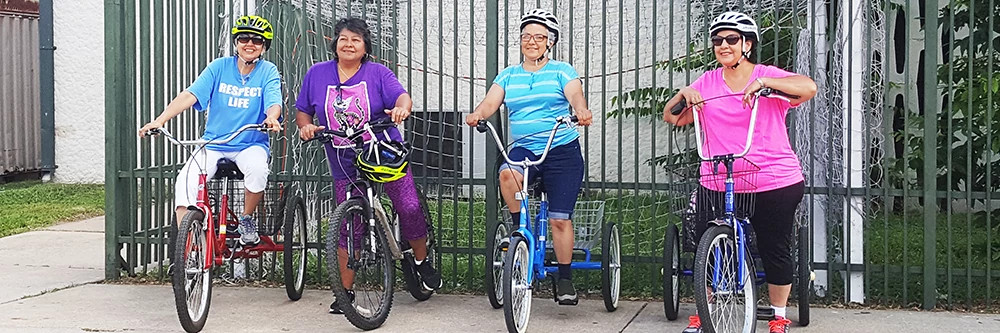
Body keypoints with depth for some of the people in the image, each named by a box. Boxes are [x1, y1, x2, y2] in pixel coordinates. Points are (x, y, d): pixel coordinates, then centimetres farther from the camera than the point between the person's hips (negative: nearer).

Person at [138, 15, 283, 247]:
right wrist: (160, 120, -24)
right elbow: (191, 95, -10)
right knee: (185, 181, -24)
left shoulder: (268, 72, 0)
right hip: (213, 143, 1)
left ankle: (247, 220, -7)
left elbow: (273, 103, -16)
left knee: (257, 168, -35)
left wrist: (272, 118, -42)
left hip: (251, 144, -1)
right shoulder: (220, 67, 1)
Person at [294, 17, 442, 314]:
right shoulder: (317, 74, 5)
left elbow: (402, 95, -15)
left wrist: (401, 108, -39)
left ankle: (422, 260, 14)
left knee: (410, 208, -13)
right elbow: (303, 110, 12)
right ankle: (346, 291, 13)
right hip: (345, 165, 1)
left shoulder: (377, 73, -1)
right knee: (349, 228, 2)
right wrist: (305, 126, -10)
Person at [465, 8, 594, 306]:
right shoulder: (508, 75, 13)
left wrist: (582, 112, -37)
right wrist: (477, 114, -25)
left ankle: (565, 280, 9)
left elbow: (576, 96, -13)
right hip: (523, 148, 2)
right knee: (507, 174, -34)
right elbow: (490, 102, -1)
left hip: (562, 150, -2)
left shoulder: (562, 71, 4)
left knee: (560, 218, -5)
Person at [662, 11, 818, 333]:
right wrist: (683, 93, -8)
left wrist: (762, 82, -27)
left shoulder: (768, 75, -1)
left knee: (776, 252, 6)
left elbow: (809, 87, -18)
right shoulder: (707, 82, 9)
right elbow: (672, 117, 11)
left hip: (774, 183, -2)